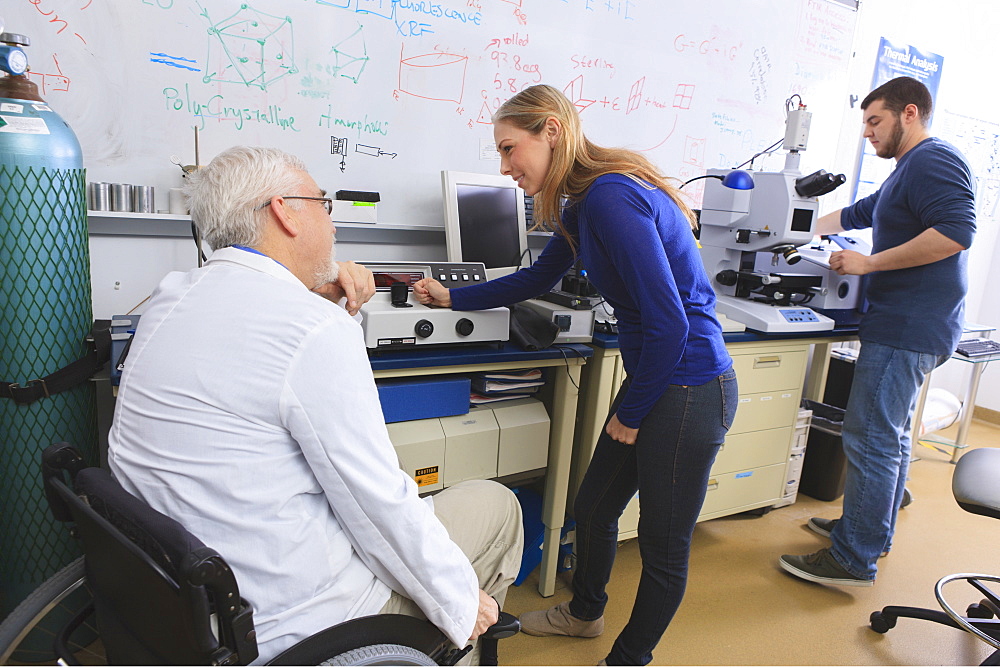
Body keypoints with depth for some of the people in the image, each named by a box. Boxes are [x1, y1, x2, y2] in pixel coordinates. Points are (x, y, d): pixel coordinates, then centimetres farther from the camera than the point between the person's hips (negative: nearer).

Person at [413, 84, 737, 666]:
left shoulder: (611, 196, -23)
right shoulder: (584, 202, 8)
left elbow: (668, 323, -24)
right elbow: (537, 279, 23)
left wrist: (631, 413, -10)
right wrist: (452, 298, 22)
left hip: (687, 389, -10)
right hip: (653, 381, 10)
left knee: (664, 549, 11)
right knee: (593, 509, 23)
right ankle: (585, 614, 49)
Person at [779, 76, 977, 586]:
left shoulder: (933, 160, -11)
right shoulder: (908, 171, 22)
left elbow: (956, 232, -24)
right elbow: (857, 214, 33)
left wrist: (867, 263, -22)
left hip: (908, 329, -11)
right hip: (907, 328, 11)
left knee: (870, 440, -8)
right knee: (890, 437, 17)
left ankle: (853, 560, 1)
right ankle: (872, 530, 30)